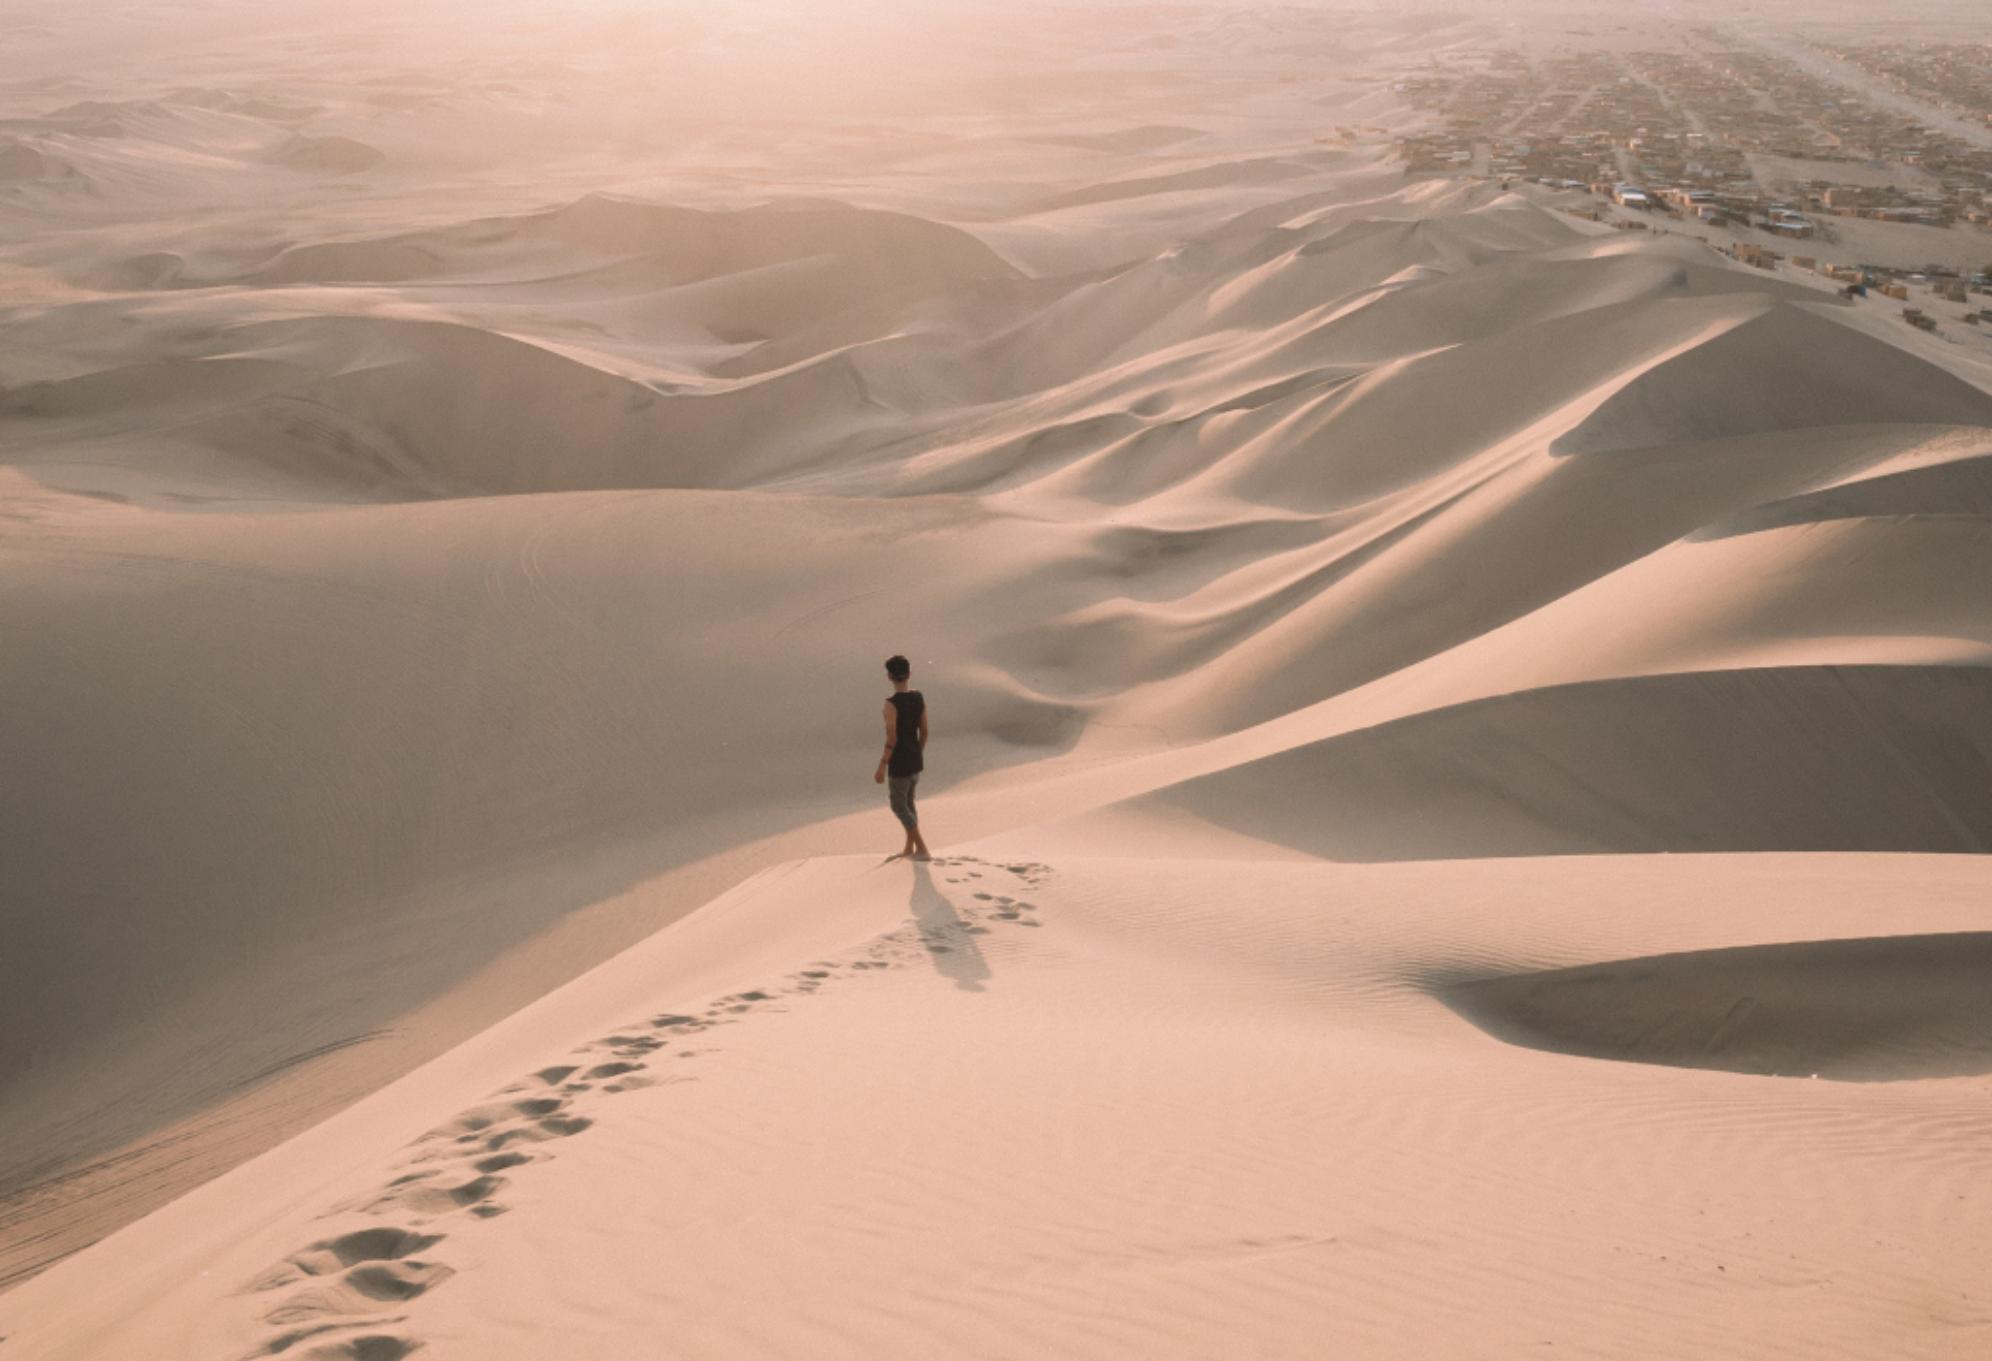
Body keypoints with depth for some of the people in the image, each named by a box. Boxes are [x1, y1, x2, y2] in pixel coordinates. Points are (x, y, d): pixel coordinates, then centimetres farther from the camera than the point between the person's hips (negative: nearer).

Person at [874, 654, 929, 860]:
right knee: (908, 802, 23)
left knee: (899, 807, 9)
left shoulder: (891, 704, -24)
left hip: (899, 765, -7)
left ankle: (922, 848, 8)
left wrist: (881, 768, -15)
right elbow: (924, 732, 6)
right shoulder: (919, 698, -3)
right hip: (916, 761, 7)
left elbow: (891, 740, -23)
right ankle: (909, 847, 31)